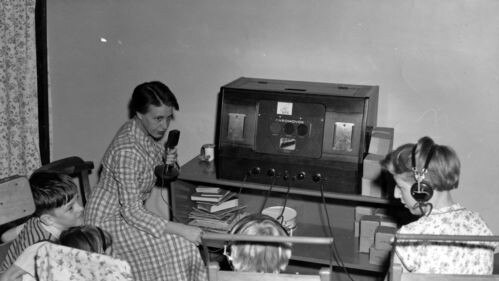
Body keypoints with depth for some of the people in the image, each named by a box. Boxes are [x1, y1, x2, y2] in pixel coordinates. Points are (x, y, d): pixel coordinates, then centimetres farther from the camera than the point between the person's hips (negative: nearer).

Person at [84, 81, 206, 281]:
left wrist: (168, 164, -11)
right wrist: (181, 229, -31)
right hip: (109, 221, -8)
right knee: (178, 247, -21)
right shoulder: (127, 150, -29)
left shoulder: (155, 133, -4)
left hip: (128, 212, 8)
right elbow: (131, 211, -28)